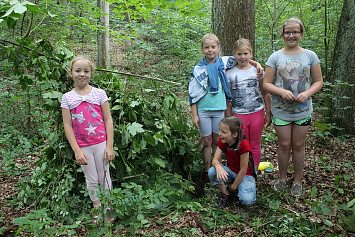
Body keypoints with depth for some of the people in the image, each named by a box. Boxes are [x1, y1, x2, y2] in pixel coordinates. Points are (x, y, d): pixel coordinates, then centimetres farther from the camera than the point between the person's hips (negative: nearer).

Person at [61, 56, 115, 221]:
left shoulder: (99, 93, -2)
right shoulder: (67, 98, -1)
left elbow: (108, 120, -2)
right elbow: (67, 126, -2)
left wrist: (109, 146, -7)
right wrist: (77, 150, -8)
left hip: (101, 142, 0)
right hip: (82, 146, 1)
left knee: (104, 177, 11)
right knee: (91, 180, 12)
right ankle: (97, 208, 30)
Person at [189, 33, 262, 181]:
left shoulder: (224, 62, 2)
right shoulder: (198, 69, -2)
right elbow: (193, 93, -2)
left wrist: (256, 63, 4)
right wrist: (194, 115, -5)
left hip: (219, 109, 1)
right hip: (203, 110, -1)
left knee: (217, 141, 11)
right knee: (206, 142, 7)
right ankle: (207, 171, 21)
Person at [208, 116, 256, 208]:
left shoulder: (243, 145, -29)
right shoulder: (222, 142, -11)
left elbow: (243, 170, -22)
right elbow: (215, 160, -15)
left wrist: (233, 187, -13)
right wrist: (218, 167, -40)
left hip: (245, 175, -5)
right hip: (231, 171, 5)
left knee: (247, 200, -29)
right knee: (212, 172, -25)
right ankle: (225, 193, -1)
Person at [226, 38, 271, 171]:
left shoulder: (257, 71, 2)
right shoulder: (230, 74, 0)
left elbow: (265, 94, 7)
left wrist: (268, 113, 7)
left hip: (257, 113, 1)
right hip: (239, 114, 0)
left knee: (255, 145, 10)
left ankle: (254, 172, 25)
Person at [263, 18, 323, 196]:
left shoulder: (310, 56, 4)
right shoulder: (275, 57, 1)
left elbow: (318, 82, 6)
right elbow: (266, 84, 0)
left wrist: (307, 93, -14)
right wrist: (282, 92, -18)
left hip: (303, 109, 1)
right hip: (281, 109, 0)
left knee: (298, 145, 8)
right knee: (284, 145, 6)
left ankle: (297, 181, 23)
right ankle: (282, 178, 26)